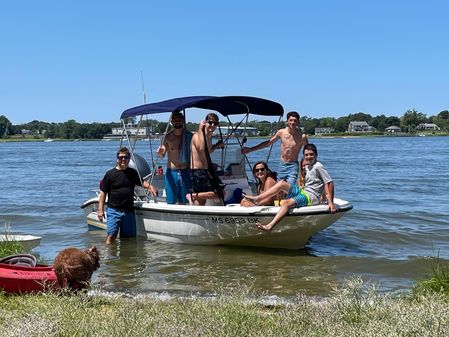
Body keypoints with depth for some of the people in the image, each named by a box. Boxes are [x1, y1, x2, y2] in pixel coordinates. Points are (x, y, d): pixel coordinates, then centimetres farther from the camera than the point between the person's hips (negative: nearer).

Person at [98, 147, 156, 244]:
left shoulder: (133, 173, 11)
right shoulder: (110, 174, -2)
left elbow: (141, 182, 23)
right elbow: (103, 192, -1)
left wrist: (149, 186, -1)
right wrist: (100, 210, -7)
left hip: (129, 211, 4)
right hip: (114, 211, -4)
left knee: (129, 237, 9)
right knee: (111, 236, -13)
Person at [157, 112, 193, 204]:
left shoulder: (189, 136, 3)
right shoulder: (168, 137, -2)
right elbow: (162, 155, -1)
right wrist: (160, 153, -23)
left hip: (185, 172, 2)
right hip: (171, 172, -2)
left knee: (183, 202, 8)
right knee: (171, 202, 0)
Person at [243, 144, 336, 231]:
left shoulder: (318, 166, -10)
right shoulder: (307, 166, 16)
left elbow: (330, 183, -15)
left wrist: (331, 203, -19)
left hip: (311, 197, -9)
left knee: (287, 203, -32)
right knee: (282, 183, -1)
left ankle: (269, 226, -48)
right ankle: (256, 199, -5)